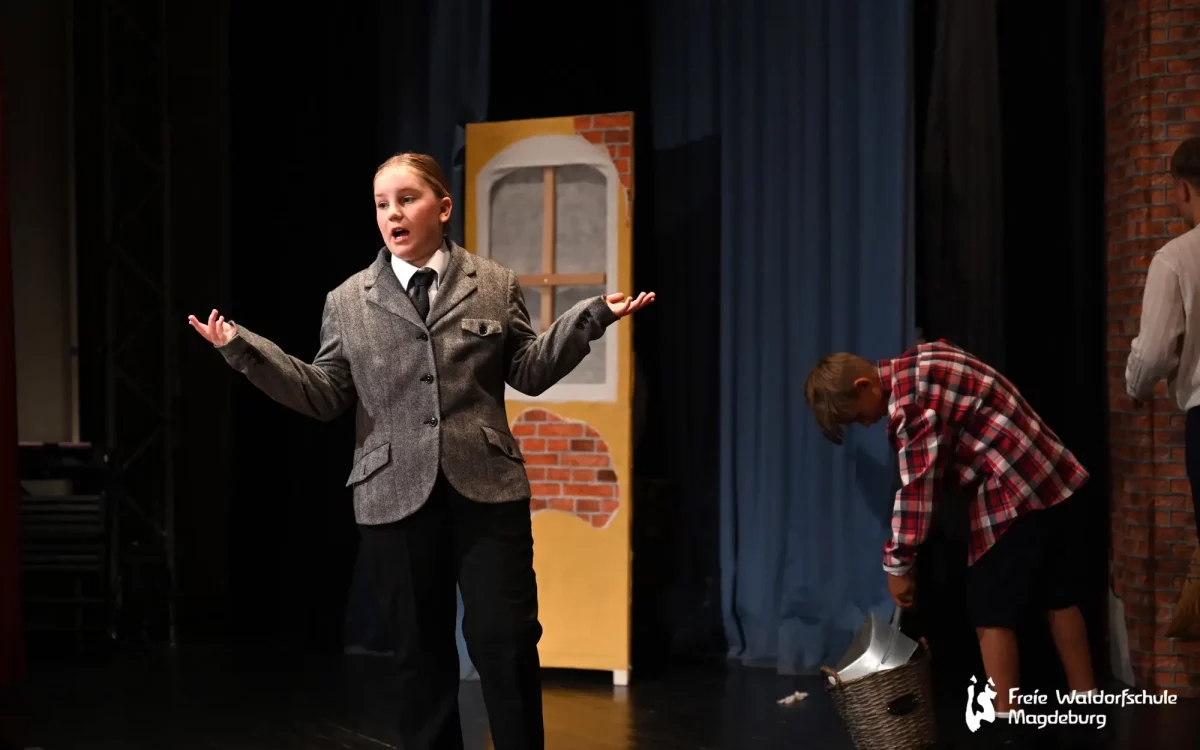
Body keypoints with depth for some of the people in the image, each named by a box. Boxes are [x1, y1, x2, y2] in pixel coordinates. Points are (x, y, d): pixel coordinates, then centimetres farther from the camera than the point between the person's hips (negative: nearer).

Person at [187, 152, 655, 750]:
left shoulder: (496, 286, 7)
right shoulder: (347, 301, 8)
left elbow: (529, 372, 5)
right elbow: (325, 395, 4)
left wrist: (592, 317, -5)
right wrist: (243, 349, -6)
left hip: (487, 491, -1)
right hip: (396, 499, 1)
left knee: (505, 642, -4)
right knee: (420, 653, 8)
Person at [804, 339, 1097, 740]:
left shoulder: (910, 397, -18)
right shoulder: (917, 365, 11)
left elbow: (917, 484, -17)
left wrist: (898, 564, -10)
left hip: (1011, 491, -10)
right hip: (1044, 474, 10)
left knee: (992, 610, -3)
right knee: (1057, 596, 16)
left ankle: (1005, 725, 1)